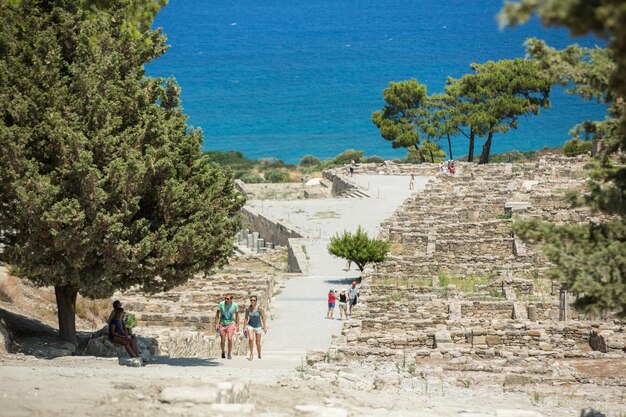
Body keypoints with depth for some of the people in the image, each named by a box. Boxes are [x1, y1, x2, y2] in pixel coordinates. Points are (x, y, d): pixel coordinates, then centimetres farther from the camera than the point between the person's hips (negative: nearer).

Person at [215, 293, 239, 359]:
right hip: (222, 324, 1)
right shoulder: (221, 304, -10)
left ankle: (229, 353, -3)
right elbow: (217, 315, -1)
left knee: (229, 338, -19)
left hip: (231, 323, -1)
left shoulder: (234, 305, -8)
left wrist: (237, 325, 5)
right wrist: (216, 324, -6)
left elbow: (237, 315, 6)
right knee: (222, 341, 3)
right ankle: (223, 352, 31)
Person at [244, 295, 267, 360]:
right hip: (250, 325, 1)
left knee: (258, 343, 7)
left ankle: (259, 354, 32)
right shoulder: (248, 309, -7)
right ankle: (250, 354, -11)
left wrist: (265, 327, -9)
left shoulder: (260, 308, -14)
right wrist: (245, 327, 4)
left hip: (258, 326, -1)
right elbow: (246, 318, 4)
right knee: (251, 339, -23)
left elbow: (263, 318, -8)